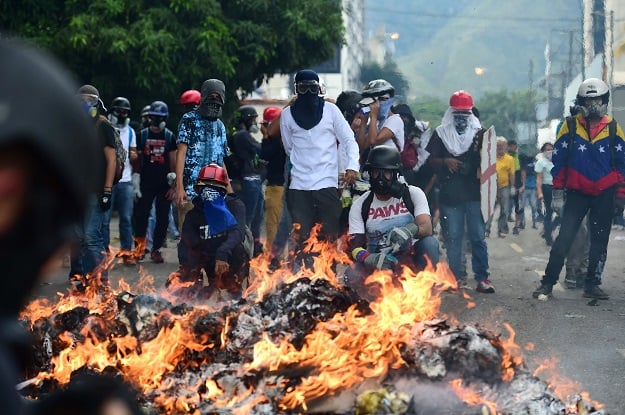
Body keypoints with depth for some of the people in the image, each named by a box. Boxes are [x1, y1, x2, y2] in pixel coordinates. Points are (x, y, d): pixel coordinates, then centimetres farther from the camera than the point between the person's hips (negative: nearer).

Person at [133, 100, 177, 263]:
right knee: (141, 215, -2)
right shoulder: (142, 135, 5)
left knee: (162, 218, 2)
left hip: (164, 184, 0)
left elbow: (173, 162, 4)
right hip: (146, 184, 0)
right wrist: (136, 181, 1)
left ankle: (156, 250, 10)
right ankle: (139, 247, 10)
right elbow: (138, 160, 7)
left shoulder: (169, 137, 4)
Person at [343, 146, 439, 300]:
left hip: (409, 258, 0)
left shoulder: (412, 194, -4)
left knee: (429, 243, -32)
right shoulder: (360, 205, -1)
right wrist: (370, 259, -31)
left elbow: (426, 228, -19)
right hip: (375, 260, 0)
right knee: (352, 276, -31)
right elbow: (355, 246, -7)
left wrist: (410, 230, -44)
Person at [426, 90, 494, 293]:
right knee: (452, 237, 5)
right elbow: (431, 160, 8)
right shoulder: (440, 133, 8)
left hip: (474, 193, -1)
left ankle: (482, 277, -2)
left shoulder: (479, 133, 7)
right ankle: (456, 276, 13)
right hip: (449, 194, 1)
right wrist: (445, 162, -11)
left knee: (478, 237, -3)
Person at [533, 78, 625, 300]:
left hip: (605, 194, 2)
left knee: (599, 241, 7)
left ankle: (592, 285, 16)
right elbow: (559, 161, 1)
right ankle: (547, 283, -5)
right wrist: (557, 194, -1)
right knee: (564, 238, -9)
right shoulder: (570, 126, -2)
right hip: (577, 192, -2)